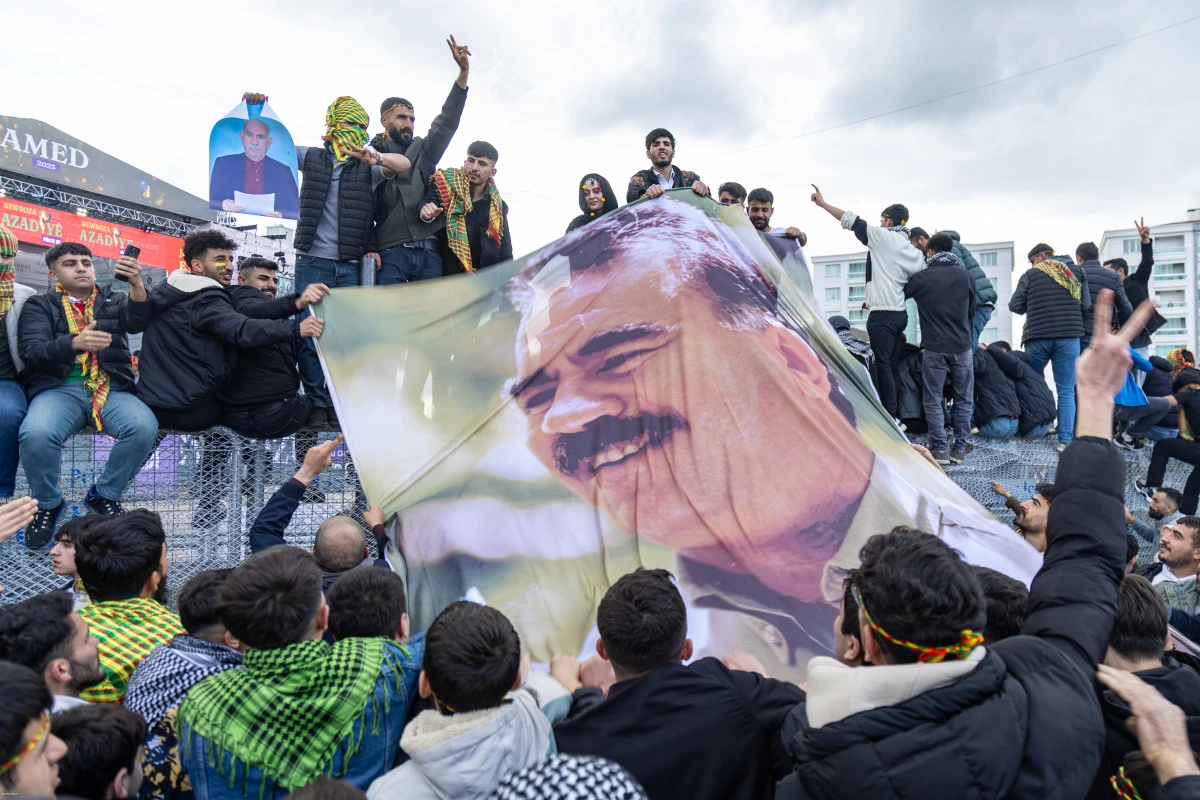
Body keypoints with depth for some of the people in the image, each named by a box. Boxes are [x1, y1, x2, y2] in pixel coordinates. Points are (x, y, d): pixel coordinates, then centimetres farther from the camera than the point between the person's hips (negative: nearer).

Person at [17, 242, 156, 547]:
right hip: (58, 388, -1)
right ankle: (47, 504, -2)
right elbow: (31, 352, -4)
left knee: (144, 427, -30)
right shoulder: (39, 305, 13)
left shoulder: (113, 301, 18)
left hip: (111, 389, 1)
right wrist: (74, 343, -26)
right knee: (36, 434, -33)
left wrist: (136, 284, -27)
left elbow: (137, 321, -6)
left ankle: (104, 495, -4)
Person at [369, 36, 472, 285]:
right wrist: (367, 248, -10)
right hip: (390, 253, -3)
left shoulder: (423, 151, 19)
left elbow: (447, 121, 8)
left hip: (429, 252, 3)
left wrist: (464, 72, -2)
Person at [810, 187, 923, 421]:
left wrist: (823, 204, 5)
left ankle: (890, 417, -8)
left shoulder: (883, 236, -4)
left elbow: (852, 221, -3)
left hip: (882, 314, -8)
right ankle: (896, 416, 13)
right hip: (900, 313, 8)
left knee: (883, 365, -7)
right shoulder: (913, 251, 16)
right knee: (893, 366, 10)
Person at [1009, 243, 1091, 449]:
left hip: (1038, 337, -1)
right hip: (1068, 337, 1)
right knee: (1066, 390, 3)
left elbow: (1015, 306, -1)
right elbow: (1086, 304, 5)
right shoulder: (1073, 274, 10)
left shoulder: (1031, 274, 3)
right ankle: (1066, 439, -4)